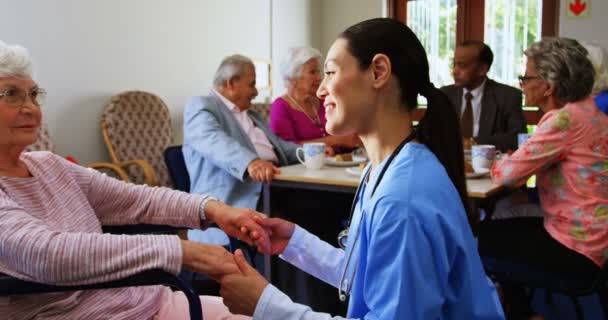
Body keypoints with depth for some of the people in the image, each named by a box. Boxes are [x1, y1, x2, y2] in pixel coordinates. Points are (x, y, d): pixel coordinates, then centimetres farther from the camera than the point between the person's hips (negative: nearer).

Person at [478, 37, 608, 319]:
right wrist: (513, 160, -4)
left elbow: (506, 174, -20)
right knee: (495, 228, 21)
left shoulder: (567, 118, -22)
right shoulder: (585, 110, 7)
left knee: (474, 239, 5)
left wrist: (496, 163, 1)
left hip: (575, 250, -9)